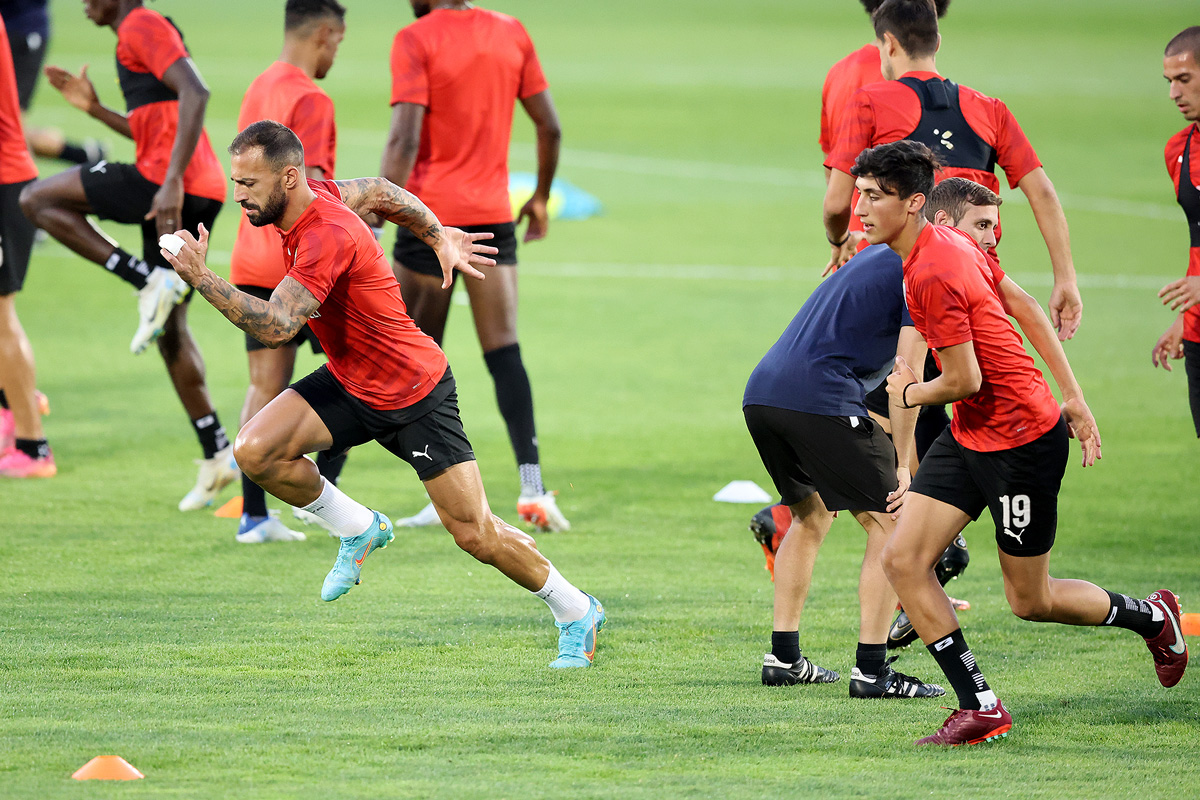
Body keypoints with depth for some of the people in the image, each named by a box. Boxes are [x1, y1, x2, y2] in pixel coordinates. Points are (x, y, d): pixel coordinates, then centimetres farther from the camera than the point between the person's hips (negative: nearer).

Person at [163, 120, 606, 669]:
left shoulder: (327, 237, -32)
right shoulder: (315, 195, -6)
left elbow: (275, 327, -41)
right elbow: (376, 191, 14)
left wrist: (201, 279, -41)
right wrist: (438, 237, 22)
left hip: (416, 395, -8)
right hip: (349, 382, 8)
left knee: (475, 535, -4)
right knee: (255, 452, -13)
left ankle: (577, 613, 18)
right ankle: (359, 531, 10)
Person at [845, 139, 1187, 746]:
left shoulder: (933, 275, -26)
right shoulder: (949, 243, 4)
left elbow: (965, 381, -24)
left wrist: (911, 393, -2)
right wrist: (1072, 398, 13)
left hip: (1023, 441, -10)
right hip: (970, 436, 10)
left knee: (1030, 601, 6)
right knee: (902, 560, -3)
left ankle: (1152, 617, 32)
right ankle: (980, 707, 0)